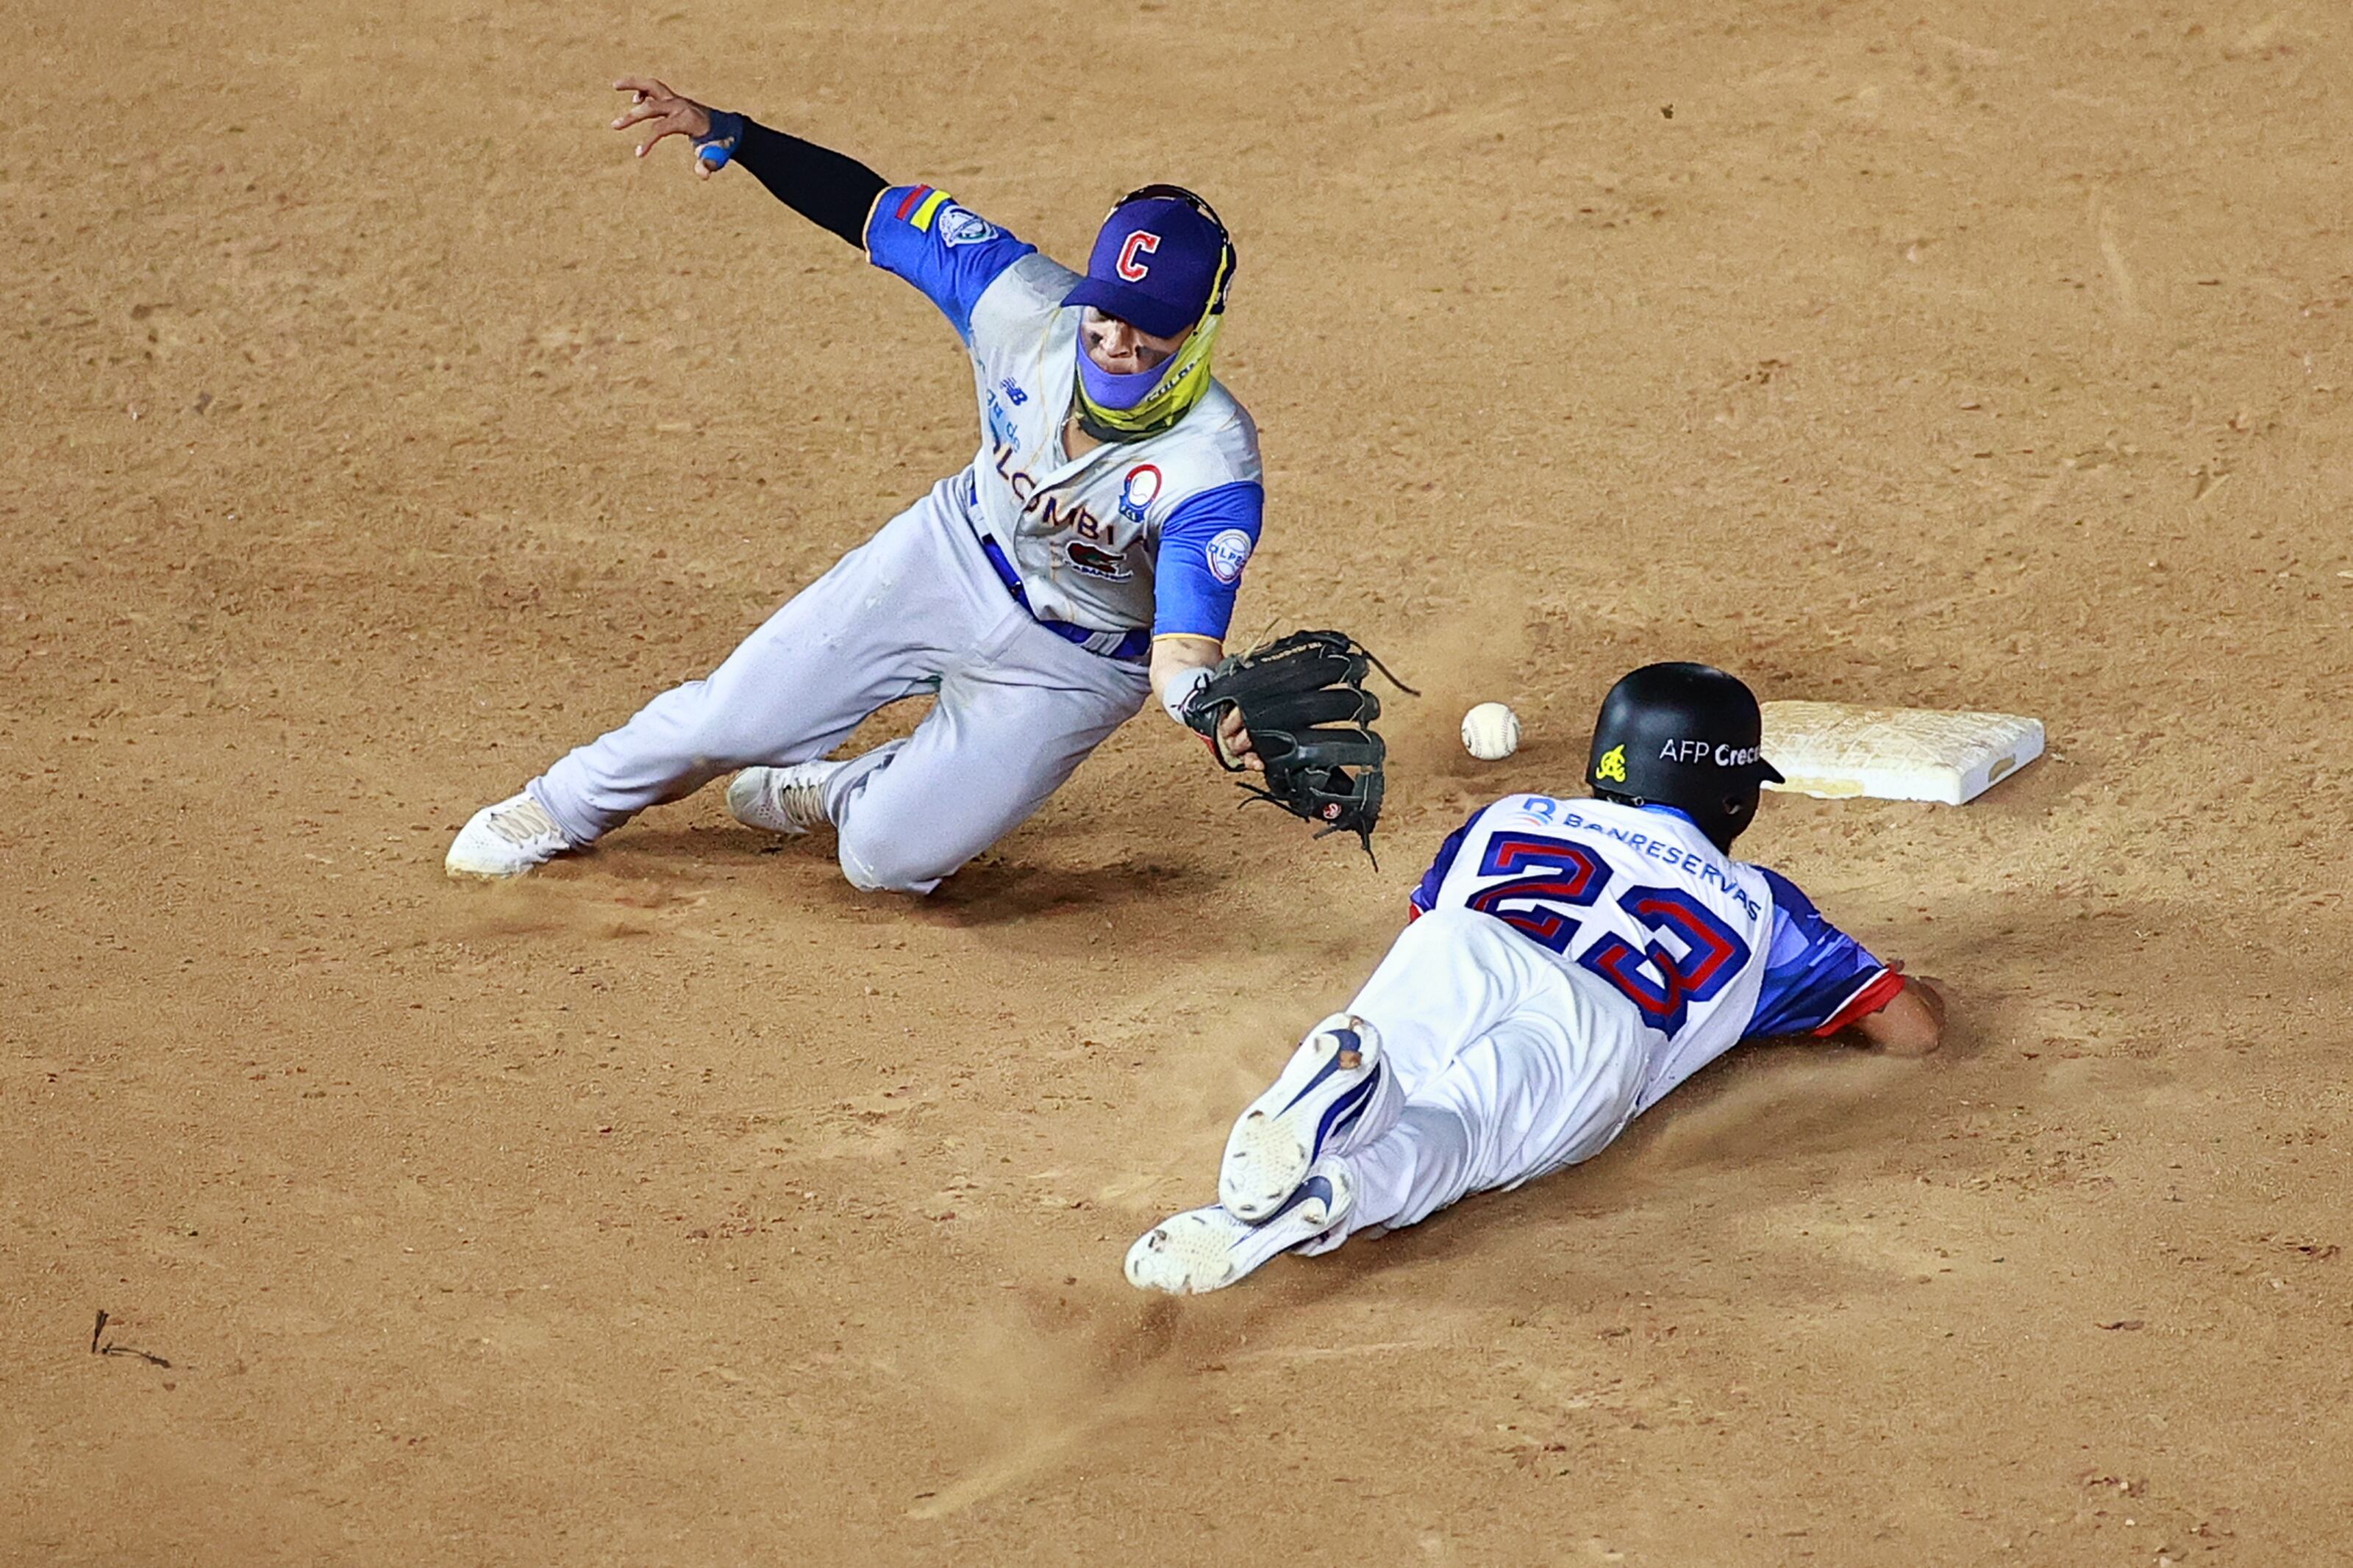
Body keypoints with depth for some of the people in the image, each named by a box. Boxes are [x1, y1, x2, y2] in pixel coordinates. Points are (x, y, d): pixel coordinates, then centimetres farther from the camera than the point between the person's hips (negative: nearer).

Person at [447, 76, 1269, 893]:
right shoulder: (1026, 303, -26)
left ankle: (834, 790, 27)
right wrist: (727, 134, -30)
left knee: (884, 861, -9)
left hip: (1072, 665, -3)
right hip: (953, 551, 3)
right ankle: (567, 805, 35)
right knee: (731, 719, 5)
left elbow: (1183, 654, -43)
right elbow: (869, 207, -17)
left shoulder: (1211, 467, -36)